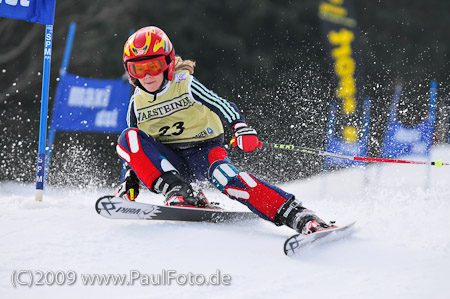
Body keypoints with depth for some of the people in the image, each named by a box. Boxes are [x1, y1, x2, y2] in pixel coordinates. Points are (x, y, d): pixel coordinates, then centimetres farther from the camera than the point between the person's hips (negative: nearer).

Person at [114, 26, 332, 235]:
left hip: (204, 150, -3)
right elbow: (137, 155, 15)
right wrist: (130, 181, 3)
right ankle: (176, 191, -32)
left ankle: (297, 216, -46)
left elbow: (221, 106, -16)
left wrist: (240, 128, -34)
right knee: (129, 139, -22)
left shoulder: (185, 85, -6)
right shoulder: (136, 104, 5)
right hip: (168, 163, 4)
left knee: (223, 175, -38)